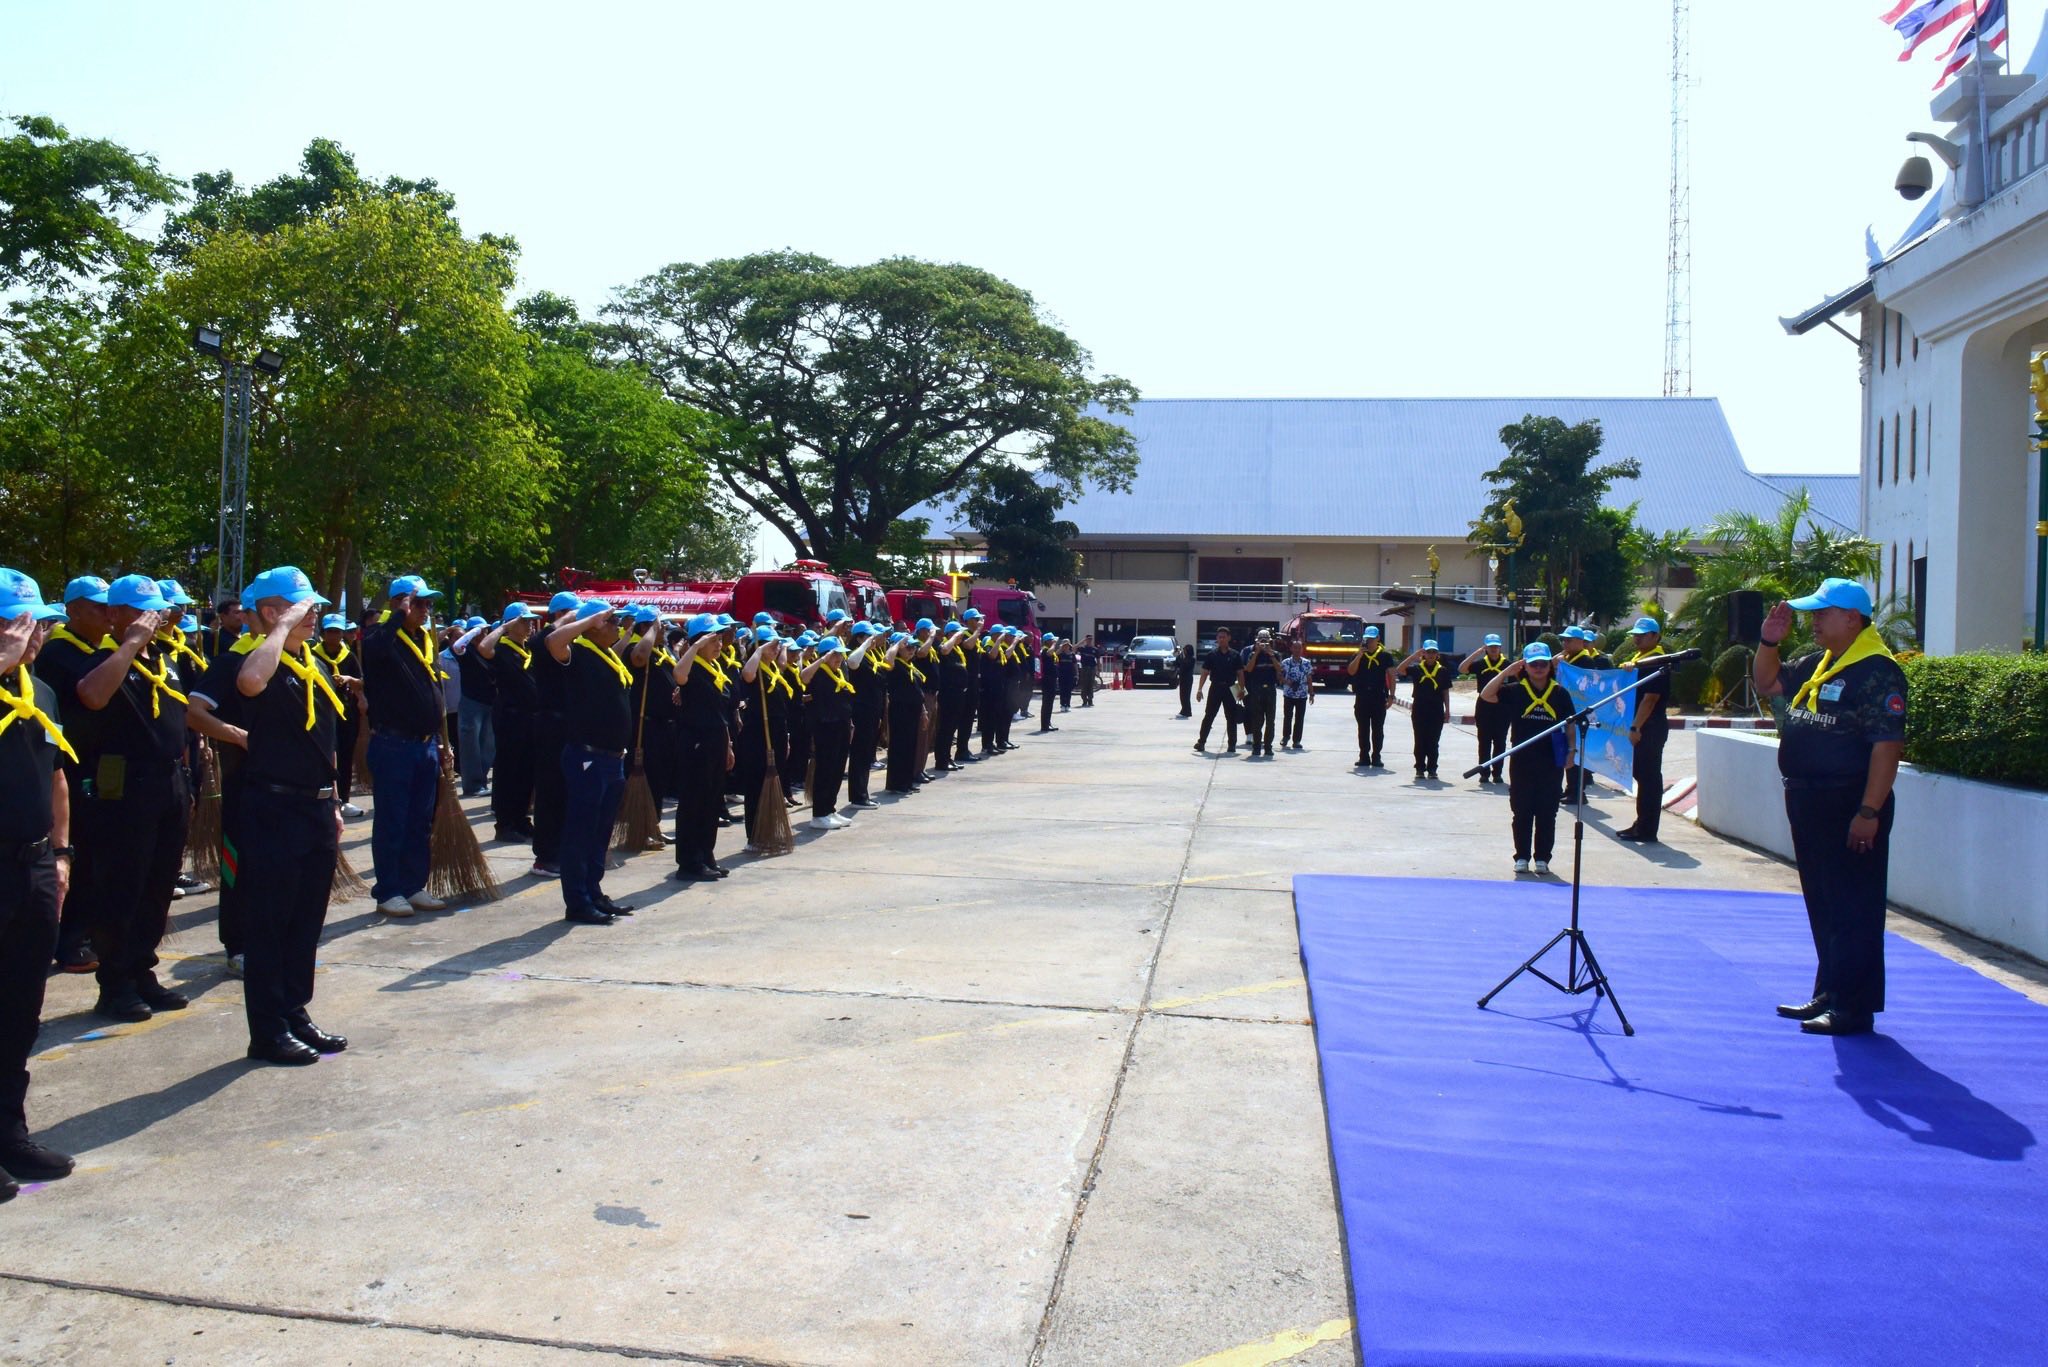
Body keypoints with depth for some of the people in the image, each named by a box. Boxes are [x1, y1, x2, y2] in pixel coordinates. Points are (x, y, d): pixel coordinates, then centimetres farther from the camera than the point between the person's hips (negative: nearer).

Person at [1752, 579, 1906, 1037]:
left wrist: (1869, 812, -24)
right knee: (1823, 908, 16)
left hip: (1850, 809, -10)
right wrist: (1770, 641, 9)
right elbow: (1767, 684, 26)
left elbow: (1887, 745, -21)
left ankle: (1854, 1008, 4)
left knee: (1853, 911, -2)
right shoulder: (1817, 664, 13)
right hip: (1809, 803, 10)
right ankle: (1829, 995, 27)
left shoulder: (1877, 671, -16)